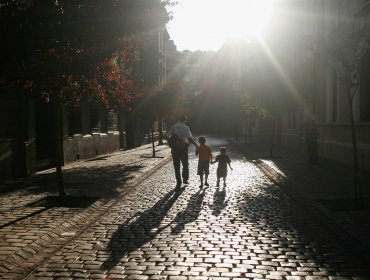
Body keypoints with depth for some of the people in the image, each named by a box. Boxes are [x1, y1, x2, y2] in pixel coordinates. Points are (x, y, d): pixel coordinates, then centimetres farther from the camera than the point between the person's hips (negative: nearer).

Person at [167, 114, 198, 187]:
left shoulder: (173, 127, -1)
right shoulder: (185, 128, -10)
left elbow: (167, 137, -3)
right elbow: (190, 138, -15)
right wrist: (196, 144, -5)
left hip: (175, 148, 2)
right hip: (183, 148, -1)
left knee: (176, 166, 8)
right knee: (185, 164, 19)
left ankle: (178, 182, 8)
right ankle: (185, 179, 18)